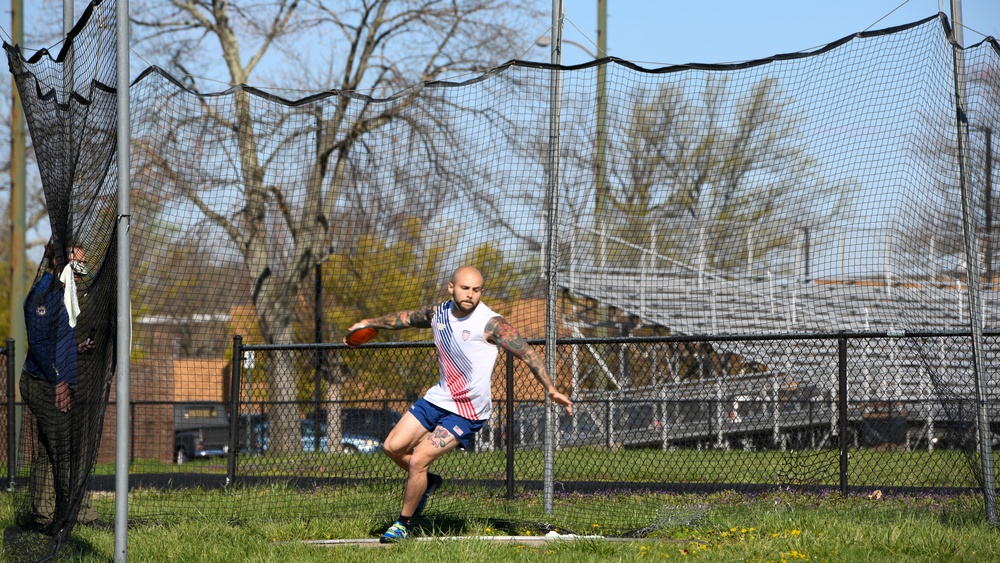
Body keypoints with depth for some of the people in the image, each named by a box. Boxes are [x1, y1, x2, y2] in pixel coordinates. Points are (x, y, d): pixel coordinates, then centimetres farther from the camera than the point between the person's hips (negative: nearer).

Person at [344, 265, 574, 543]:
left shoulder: (490, 323, -19)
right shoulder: (437, 312, -1)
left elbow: (527, 353, -19)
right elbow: (406, 318, 20)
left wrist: (551, 389, -28)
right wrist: (370, 323, 31)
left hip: (467, 412, -7)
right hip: (438, 397, 7)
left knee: (417, 461, -12)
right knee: (393, 447, 4)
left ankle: (404, 524, 8)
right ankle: (427, 483, 33)